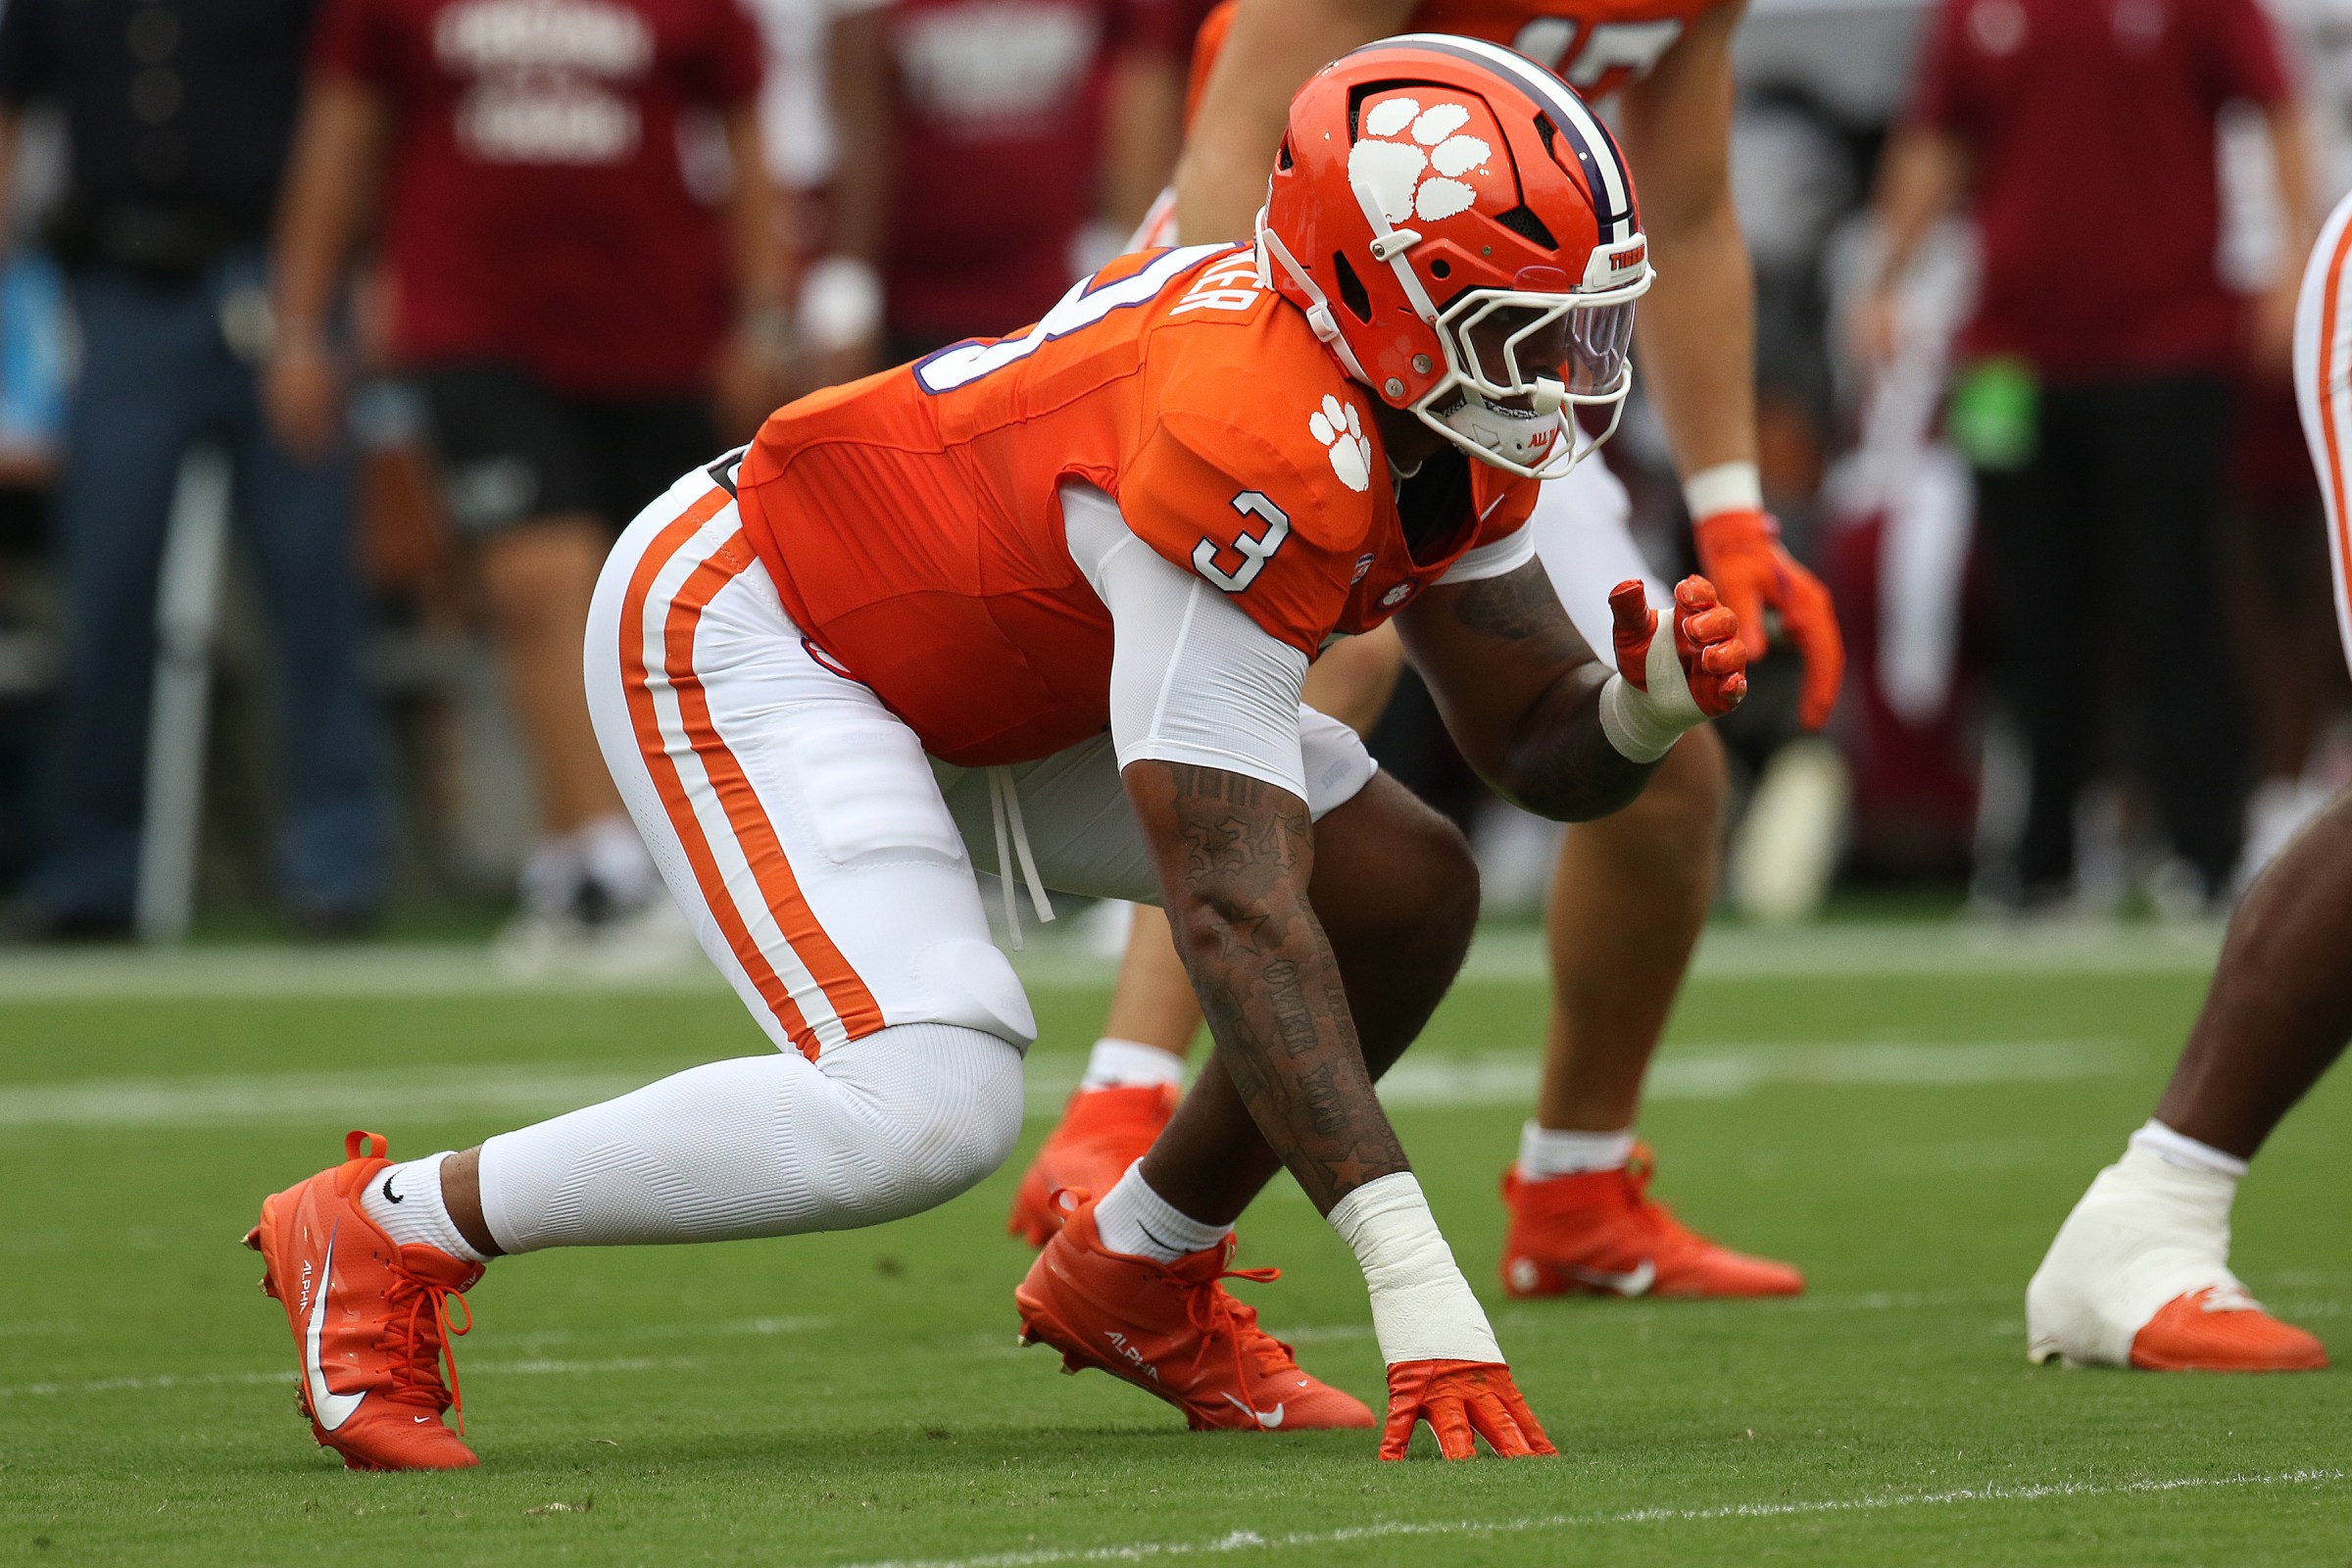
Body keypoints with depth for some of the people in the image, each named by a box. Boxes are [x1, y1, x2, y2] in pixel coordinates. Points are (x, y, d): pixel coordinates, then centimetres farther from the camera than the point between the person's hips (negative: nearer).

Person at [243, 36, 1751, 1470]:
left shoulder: (1450, 423, -9)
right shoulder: (1249, 439, -36)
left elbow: (1544, 744, 3)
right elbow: (1234, 905, -39)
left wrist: (1652, 701, -23)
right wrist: (1410, 1273, -41)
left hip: (974, 672, 10)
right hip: (742, 637, -10)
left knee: (1407, 887, 0)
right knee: (929, 1111, -27)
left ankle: (1136, 1277, 20)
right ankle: (390, 1230, -10)